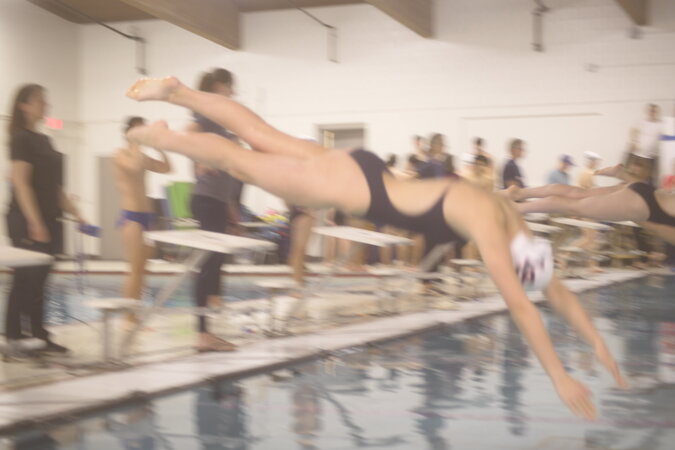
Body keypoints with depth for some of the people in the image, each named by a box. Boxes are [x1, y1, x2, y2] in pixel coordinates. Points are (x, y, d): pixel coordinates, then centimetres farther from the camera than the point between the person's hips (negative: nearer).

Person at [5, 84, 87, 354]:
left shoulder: (44, 140, 16)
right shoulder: (21, 138, -9)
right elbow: (20, 182, -17)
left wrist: (73, 211, 17)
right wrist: (34, 222, -22)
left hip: (49, 220, 8)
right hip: (27, 221, -8)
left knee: (36, 280, 9)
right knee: (27, 279, -5)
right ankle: (15, 335, 1)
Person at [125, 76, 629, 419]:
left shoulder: (513, 222, -2)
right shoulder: (489, 227, -27)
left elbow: (557, 289, 5)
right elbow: (522, 307, -30)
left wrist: (598, 343, 4)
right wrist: (560, 376, -28)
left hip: (365, 174, 7)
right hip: (356, 186, -7)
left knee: (261, 137, 18)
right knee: (244, 162, 10)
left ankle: (174, 91, 31)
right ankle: (160, 136, 30)